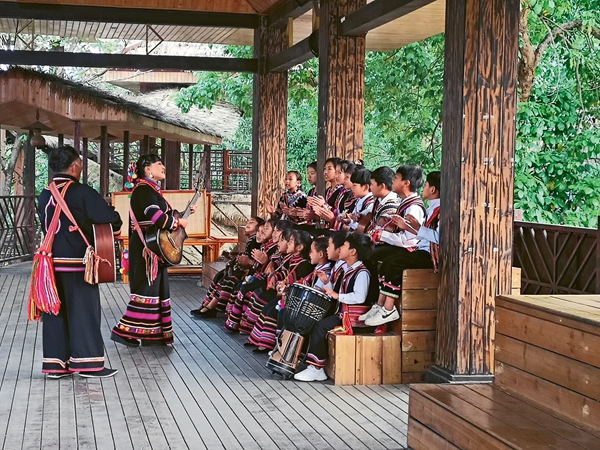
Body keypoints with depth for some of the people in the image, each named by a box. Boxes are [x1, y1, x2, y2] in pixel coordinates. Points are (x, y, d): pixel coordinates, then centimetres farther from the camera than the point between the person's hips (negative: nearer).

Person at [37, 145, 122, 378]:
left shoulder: (44, 195, 9)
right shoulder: (81, 192, -13)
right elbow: (111, 218, -14)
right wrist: (113, 231, 7)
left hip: (52, 260, 6)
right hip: (77, 261, -6)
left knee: (55, 312, 10)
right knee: (83, 311, 1)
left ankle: (55, 363, 12)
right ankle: (87, 361, 4)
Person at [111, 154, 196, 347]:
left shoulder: (152, 189, 17)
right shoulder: (144, 188, -14)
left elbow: (163, 215, 19)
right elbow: (154, 215, -27)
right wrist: (178, 222, -16)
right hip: (146, 248, -10)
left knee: (157, 289, 10)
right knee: (146, 289, -10)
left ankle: (151, 334, 14)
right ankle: (123, 330, -7)